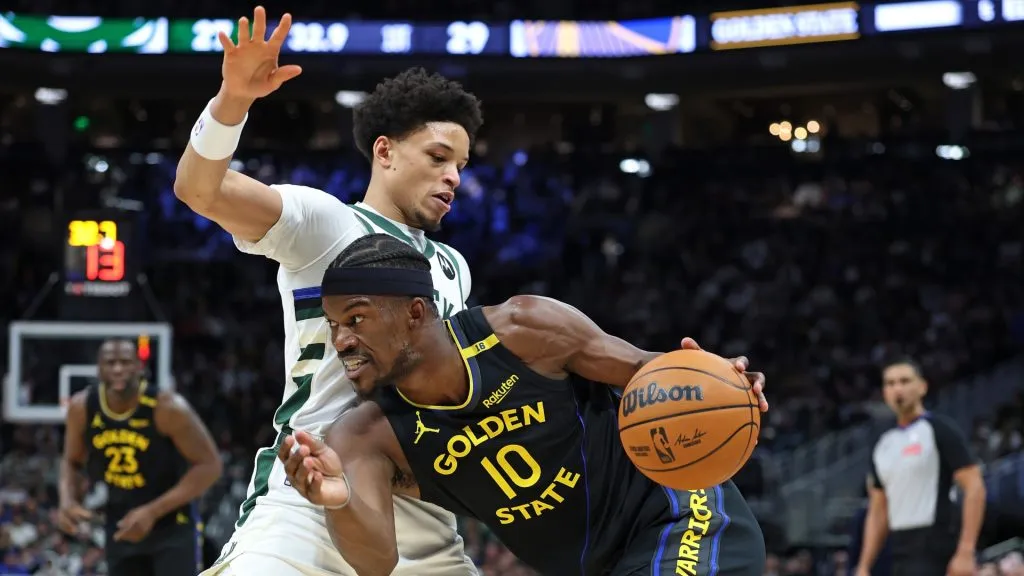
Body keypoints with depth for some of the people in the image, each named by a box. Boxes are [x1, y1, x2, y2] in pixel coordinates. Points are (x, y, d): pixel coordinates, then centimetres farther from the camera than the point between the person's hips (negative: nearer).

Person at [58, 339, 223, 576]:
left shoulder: (168, 408, -23)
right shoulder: (82, 408, -10)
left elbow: (209, 465, -18)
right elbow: (72, 462, 8)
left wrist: (152, 512, -25)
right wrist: (68, 500, -15)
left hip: (173, 526, -4)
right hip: (121, 528, 4)